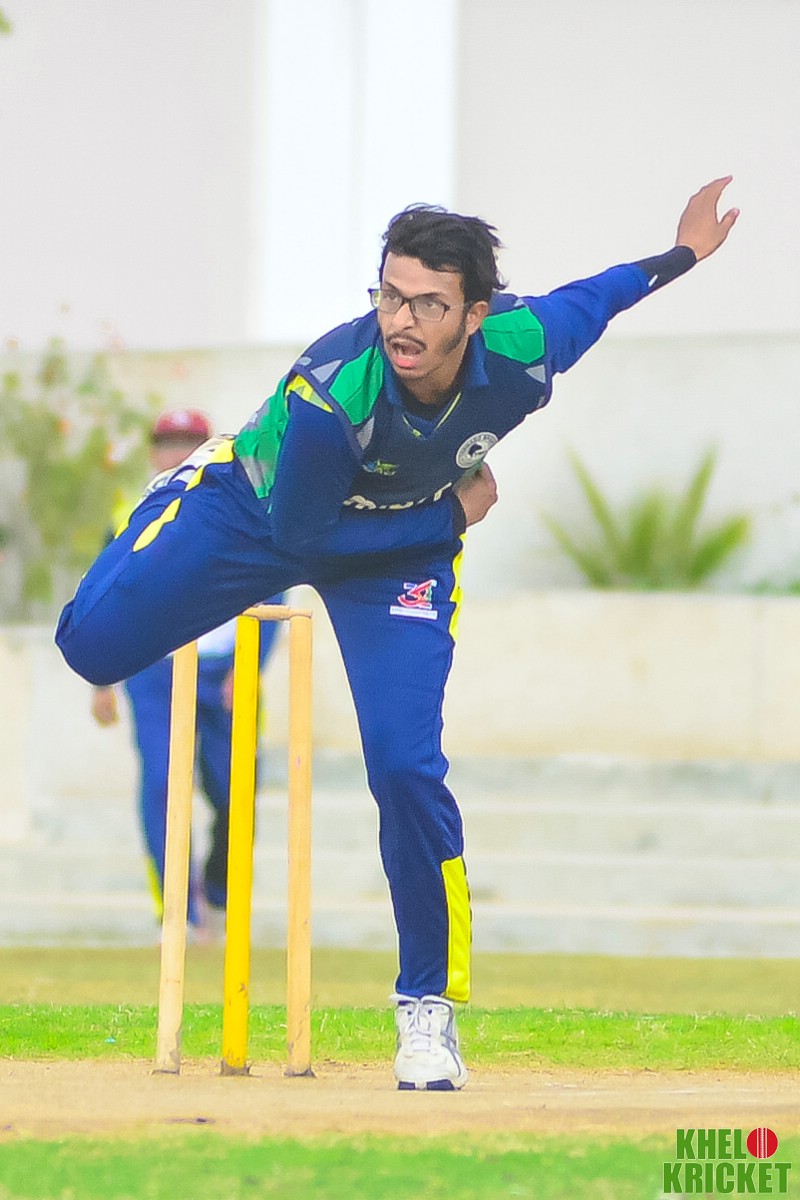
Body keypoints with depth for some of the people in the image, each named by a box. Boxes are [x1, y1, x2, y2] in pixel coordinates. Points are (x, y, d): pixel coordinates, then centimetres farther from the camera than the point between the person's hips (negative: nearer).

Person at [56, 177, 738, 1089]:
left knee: (405, 765, -16)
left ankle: (428, 1004, 2)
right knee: (94, 642, -8)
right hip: (266, 511, -1)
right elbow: (304, 534, -25)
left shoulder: (525, 348, -30)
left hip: (407, 545, 1)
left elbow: (588, 298, -6)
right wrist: (453, 516, -20)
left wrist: (681, 257, 10)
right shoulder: (330, 391, -38)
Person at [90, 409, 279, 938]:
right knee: (160, 786, -13)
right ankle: (180, 915, -10)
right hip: (153, 672, 1)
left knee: (233, 796, 0)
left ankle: (217, 889, 28)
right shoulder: (132, 519, 8)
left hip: (223, 672, -1)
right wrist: (102, 682, 13)